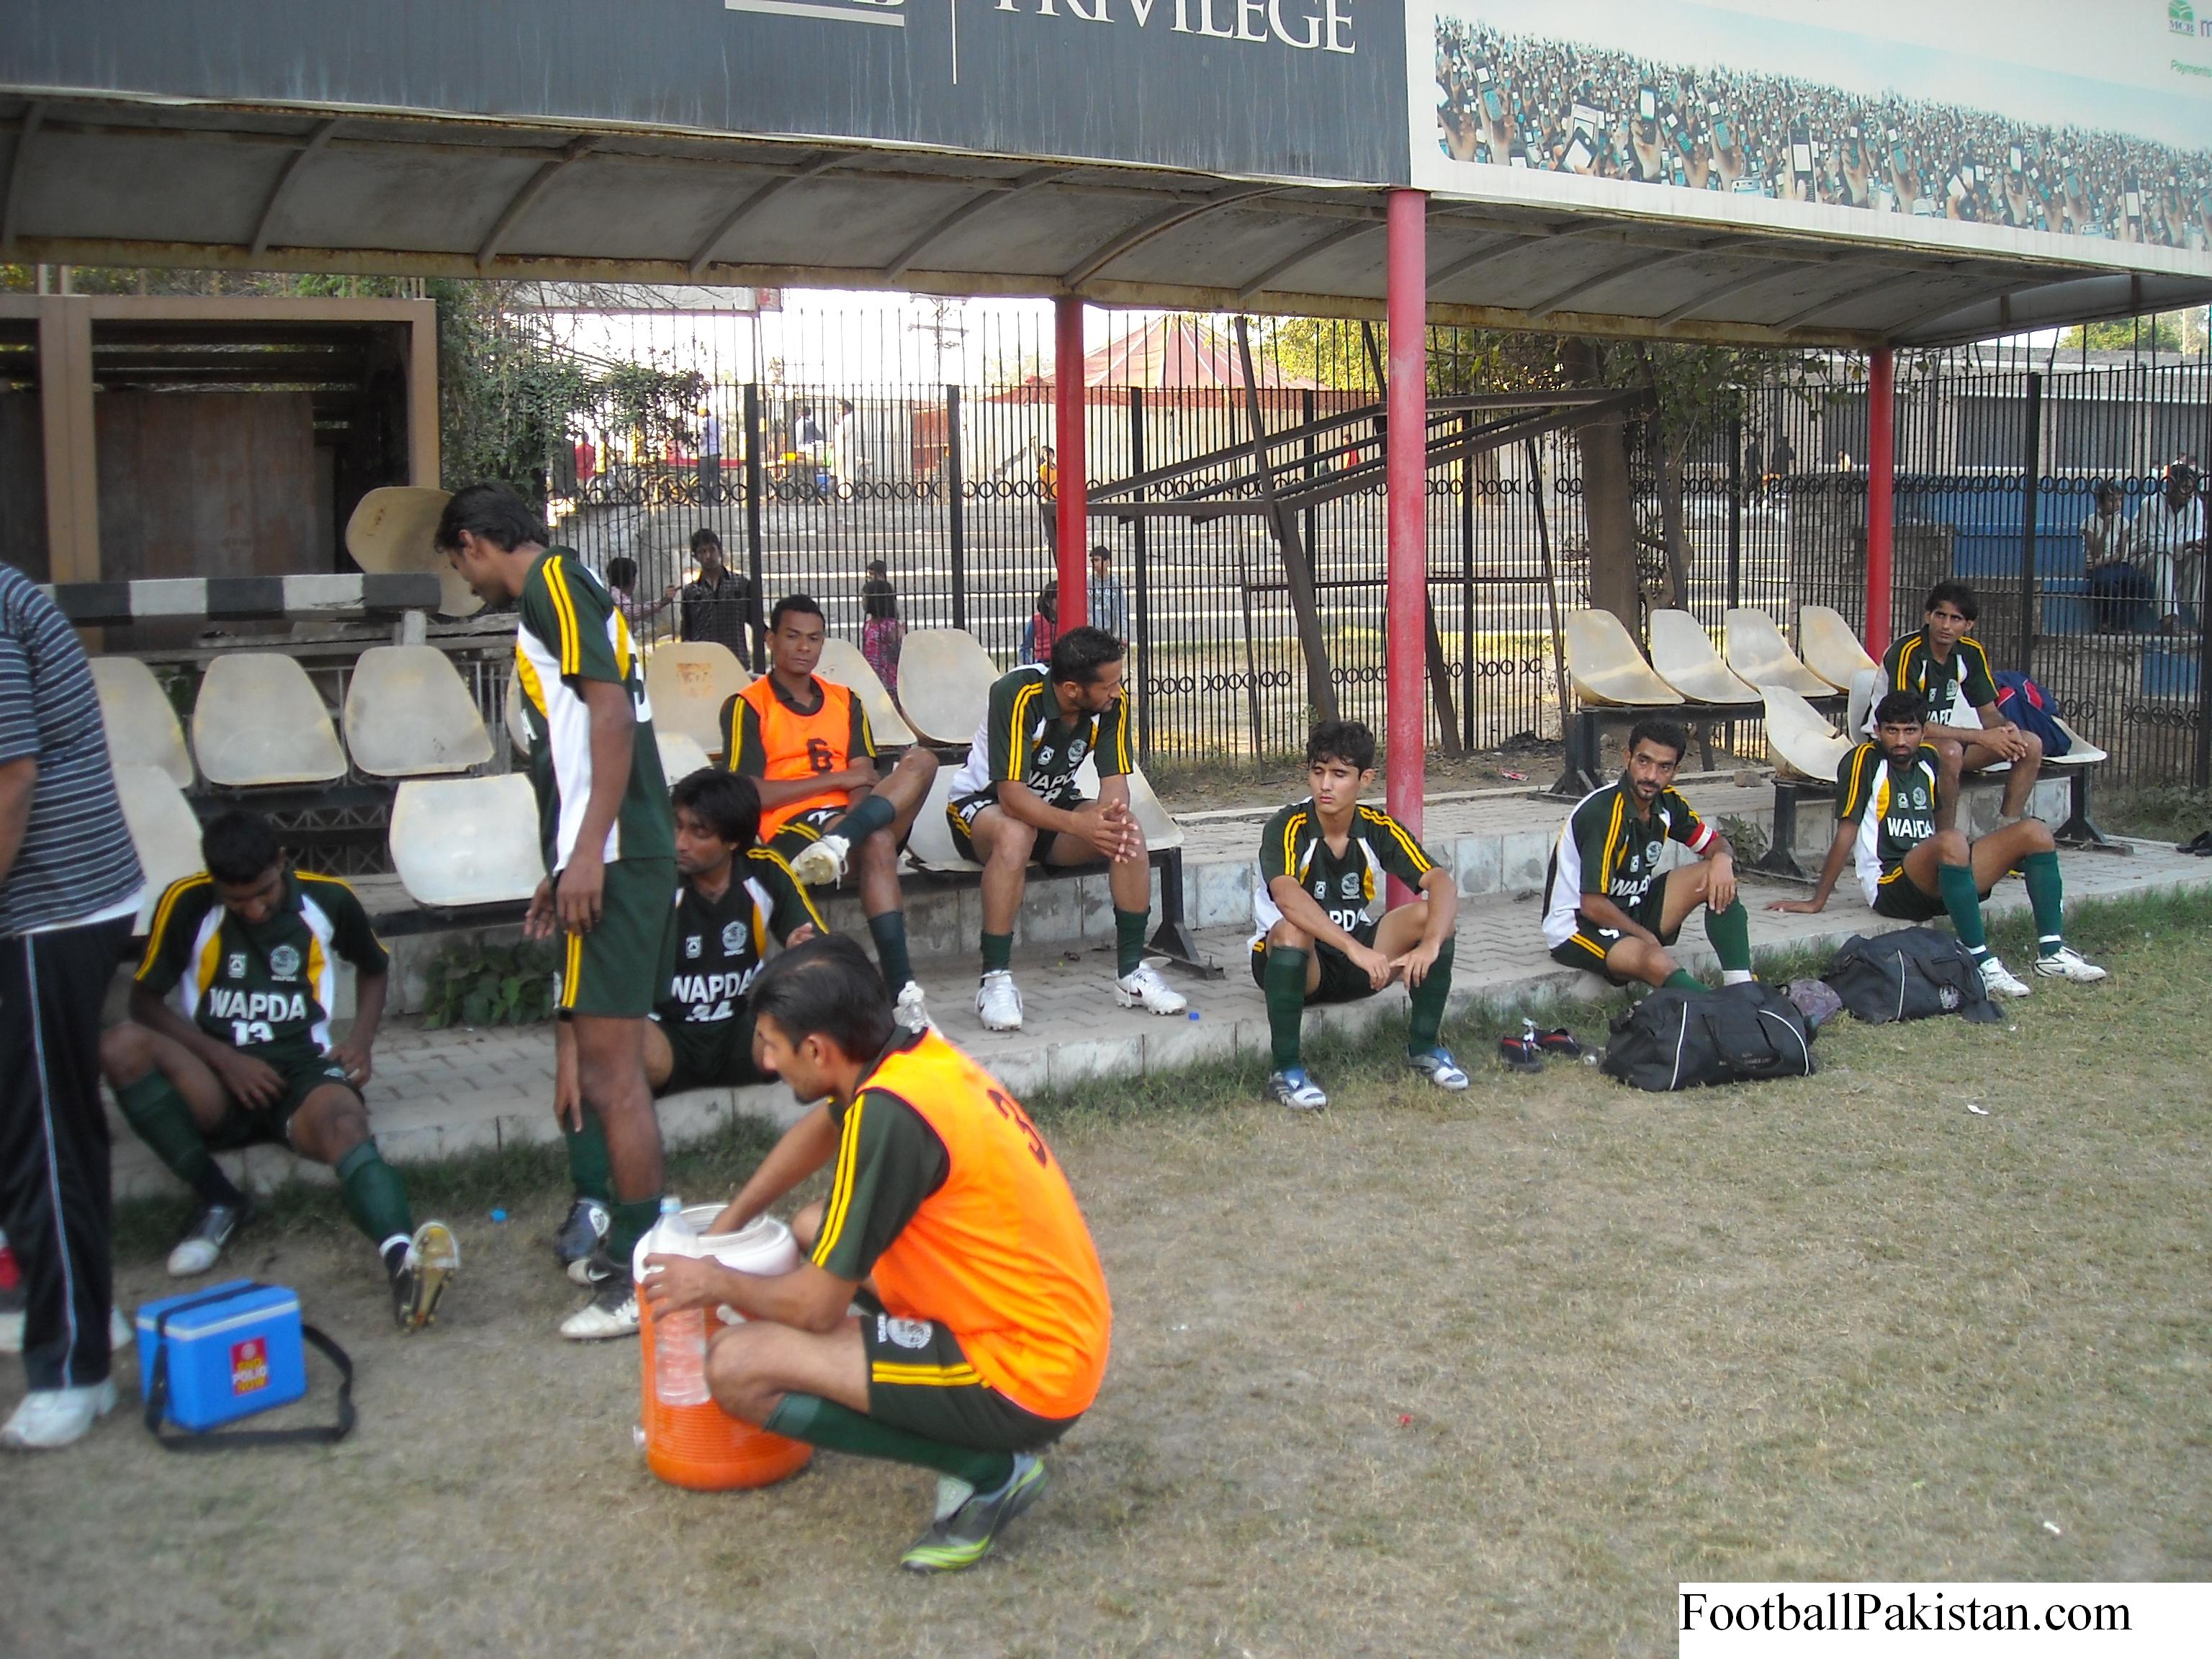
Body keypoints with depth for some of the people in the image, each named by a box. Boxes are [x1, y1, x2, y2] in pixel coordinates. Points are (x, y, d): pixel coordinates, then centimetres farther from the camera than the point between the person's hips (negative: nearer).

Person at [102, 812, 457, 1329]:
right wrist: (225, 1058, -11)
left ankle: (404, 1262, -65)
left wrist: (361, 1041, 3)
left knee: (345, 1123, -37)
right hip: (217, 1082, 1)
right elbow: (145, 1000, 2)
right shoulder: (186, 905, -3)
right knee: (121, 1046, -29)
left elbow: (374, 967, 21)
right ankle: (218, 1203, -16)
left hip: (303, 1071, -1)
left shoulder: (328, 899, 2)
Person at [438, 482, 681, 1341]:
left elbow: (612, 710, -19)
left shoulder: (553, 582, -7)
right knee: (602, 1060, 17)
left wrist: (587, 854, -23)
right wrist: (563, 868, 26)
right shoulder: (558, 593, 22)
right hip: (609, 856, 10)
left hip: (611, 858, -10)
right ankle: (607, 1233, 28)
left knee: (610, 1067, -7)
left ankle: (642, 1277, -1)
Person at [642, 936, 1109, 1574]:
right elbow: (821, 1128, 27)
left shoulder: (887, 1113, -23)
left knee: (738, 1367, -15)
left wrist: (717, 1284, 3)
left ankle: (987, 1469, -5)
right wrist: (724, 1227, 29)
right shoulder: (918, 1054, 3)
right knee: (815, 1230, 22)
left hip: (1026, 1378, -9)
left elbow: (817, 1305, -16)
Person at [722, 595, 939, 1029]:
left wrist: (854, 816, -15)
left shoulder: (845, 701, 22)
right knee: (877, 843, -36)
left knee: (921, 761, -20)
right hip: (790, 829, -5)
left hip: (855, 815, 5)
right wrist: (836, 780, -7)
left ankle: (839, 842, -44)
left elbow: (865, 778, 10)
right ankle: (902, 990, -47)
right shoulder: (747, 707, 5)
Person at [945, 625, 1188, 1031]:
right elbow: (1011, 794, -33)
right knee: (1016, 835, -40)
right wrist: (1079, 823, -46)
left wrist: (1112, 814, -38)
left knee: (1129, 834, -23)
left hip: (1054, 805, 5)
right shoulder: (1018, 695, -30)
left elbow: (1115, 779, -13)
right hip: (982, 803, -5)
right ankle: (995, 980, -30)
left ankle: (1132, 971, -12)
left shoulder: (1112, 702, -14)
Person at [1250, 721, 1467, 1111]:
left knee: (1432, 914, -18)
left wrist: (1430, 946, -40)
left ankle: (1424, 1047, -3)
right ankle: (1286, 1071, -25)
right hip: (1299, 962, -4)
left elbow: (1442, 883, -20)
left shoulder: (1379, 828, -8)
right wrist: (1355, 948, -50)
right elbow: (1287, 897, -39)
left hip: (1361, 964, 4)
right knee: (1291, 931, -38)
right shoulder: (1288, 827, -19)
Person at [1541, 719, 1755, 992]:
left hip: (1632, 911, 9)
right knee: (1657, 962, -38)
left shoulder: (1666, 803, 0)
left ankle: (1742, 987, -10)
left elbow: (1716, 843, 15)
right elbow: (1592, 905, -25)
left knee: (1718, 875, -5)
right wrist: (1646, 936, -10)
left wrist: (1723, 859, -11)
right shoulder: (1604, 813, -24)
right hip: (1577, 926, -9)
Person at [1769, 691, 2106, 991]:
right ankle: (1983, 964, -34)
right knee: (1951, 842, -38)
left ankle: (2052, 952, -8)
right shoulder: (1865, 760, -7)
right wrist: (1817, 902, -11)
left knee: (2035, 832, -5)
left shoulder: (1930, 759, 14)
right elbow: (1847, 831, -9)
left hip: (1938, 883, 8)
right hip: (1890, 885, -7)